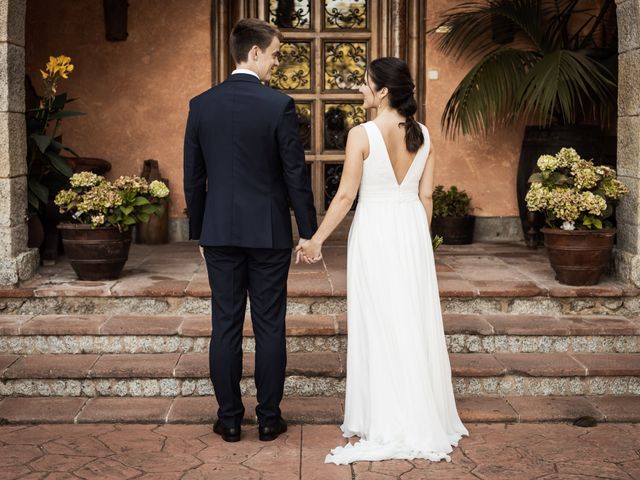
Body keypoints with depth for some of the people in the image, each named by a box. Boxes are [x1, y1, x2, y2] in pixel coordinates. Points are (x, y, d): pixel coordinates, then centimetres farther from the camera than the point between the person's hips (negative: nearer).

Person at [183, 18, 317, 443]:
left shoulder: (201, 105, 2)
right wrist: (310, 231, 1)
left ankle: (230, 419, 13)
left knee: (226, 327, 7)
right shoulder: (279, 105, -9)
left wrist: (198, 231, 16)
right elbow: (296, 175, -7)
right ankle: (269, 418, 13)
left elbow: (193, 178, 6)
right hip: (269, 233, -2)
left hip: (220, 233, 3)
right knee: (270, 328, 6)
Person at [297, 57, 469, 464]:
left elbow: (346, 196, -12)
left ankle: (389, 426, 11)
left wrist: (317, 240, -3)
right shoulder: (422, 135, 3)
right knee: (416, 322, 12)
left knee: (380, 326, 3)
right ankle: (426, 418, 20)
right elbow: (426, 196, 6)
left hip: (374, 230, -5)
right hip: (413, 231, 5)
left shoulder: (362, 135, -13)